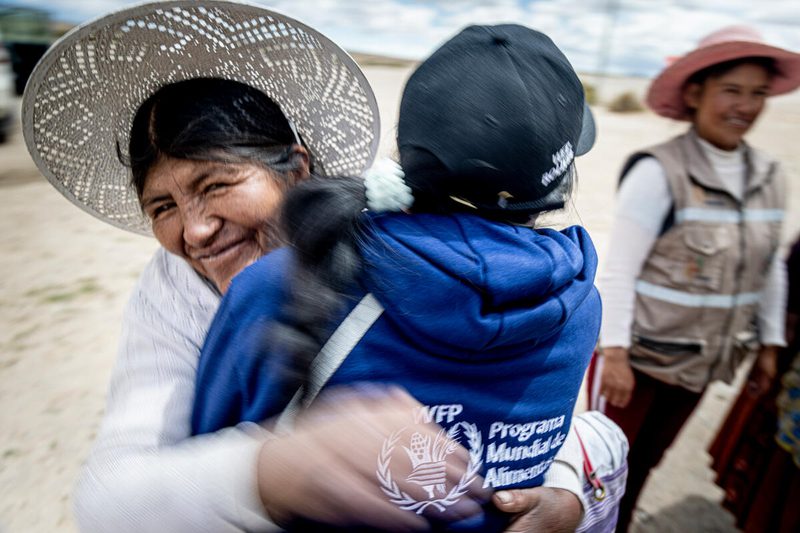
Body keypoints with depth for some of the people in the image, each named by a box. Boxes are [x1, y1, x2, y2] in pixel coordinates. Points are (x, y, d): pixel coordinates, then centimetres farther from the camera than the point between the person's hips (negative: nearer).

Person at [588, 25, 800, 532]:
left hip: (699, 361, 6)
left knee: (644, 461, 24)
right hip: (637, 355, -6)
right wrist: (615, 352, -20)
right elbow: (618, 270, -20)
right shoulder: (660, 171, -20)